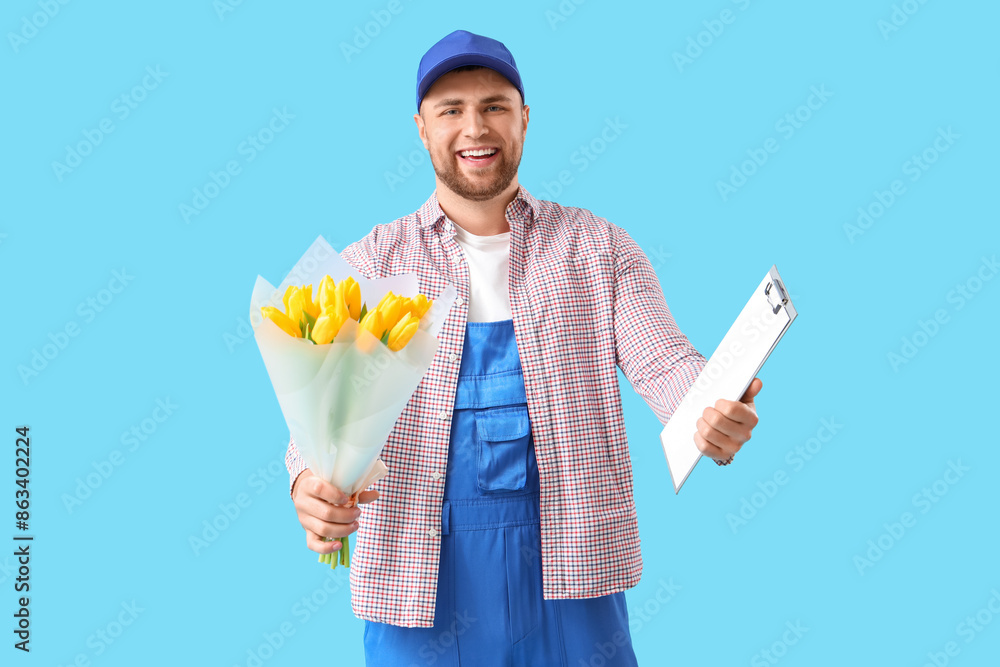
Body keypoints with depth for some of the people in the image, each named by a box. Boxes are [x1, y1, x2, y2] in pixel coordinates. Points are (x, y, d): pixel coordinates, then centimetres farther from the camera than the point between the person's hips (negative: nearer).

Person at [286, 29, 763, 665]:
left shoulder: (599, 248, 6)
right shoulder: (370, 265, 4)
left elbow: (661, 359, -5)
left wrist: (714, 409, -28)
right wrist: (311, 482, -28)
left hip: (569, 569, 1)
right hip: (420, 576, 0)